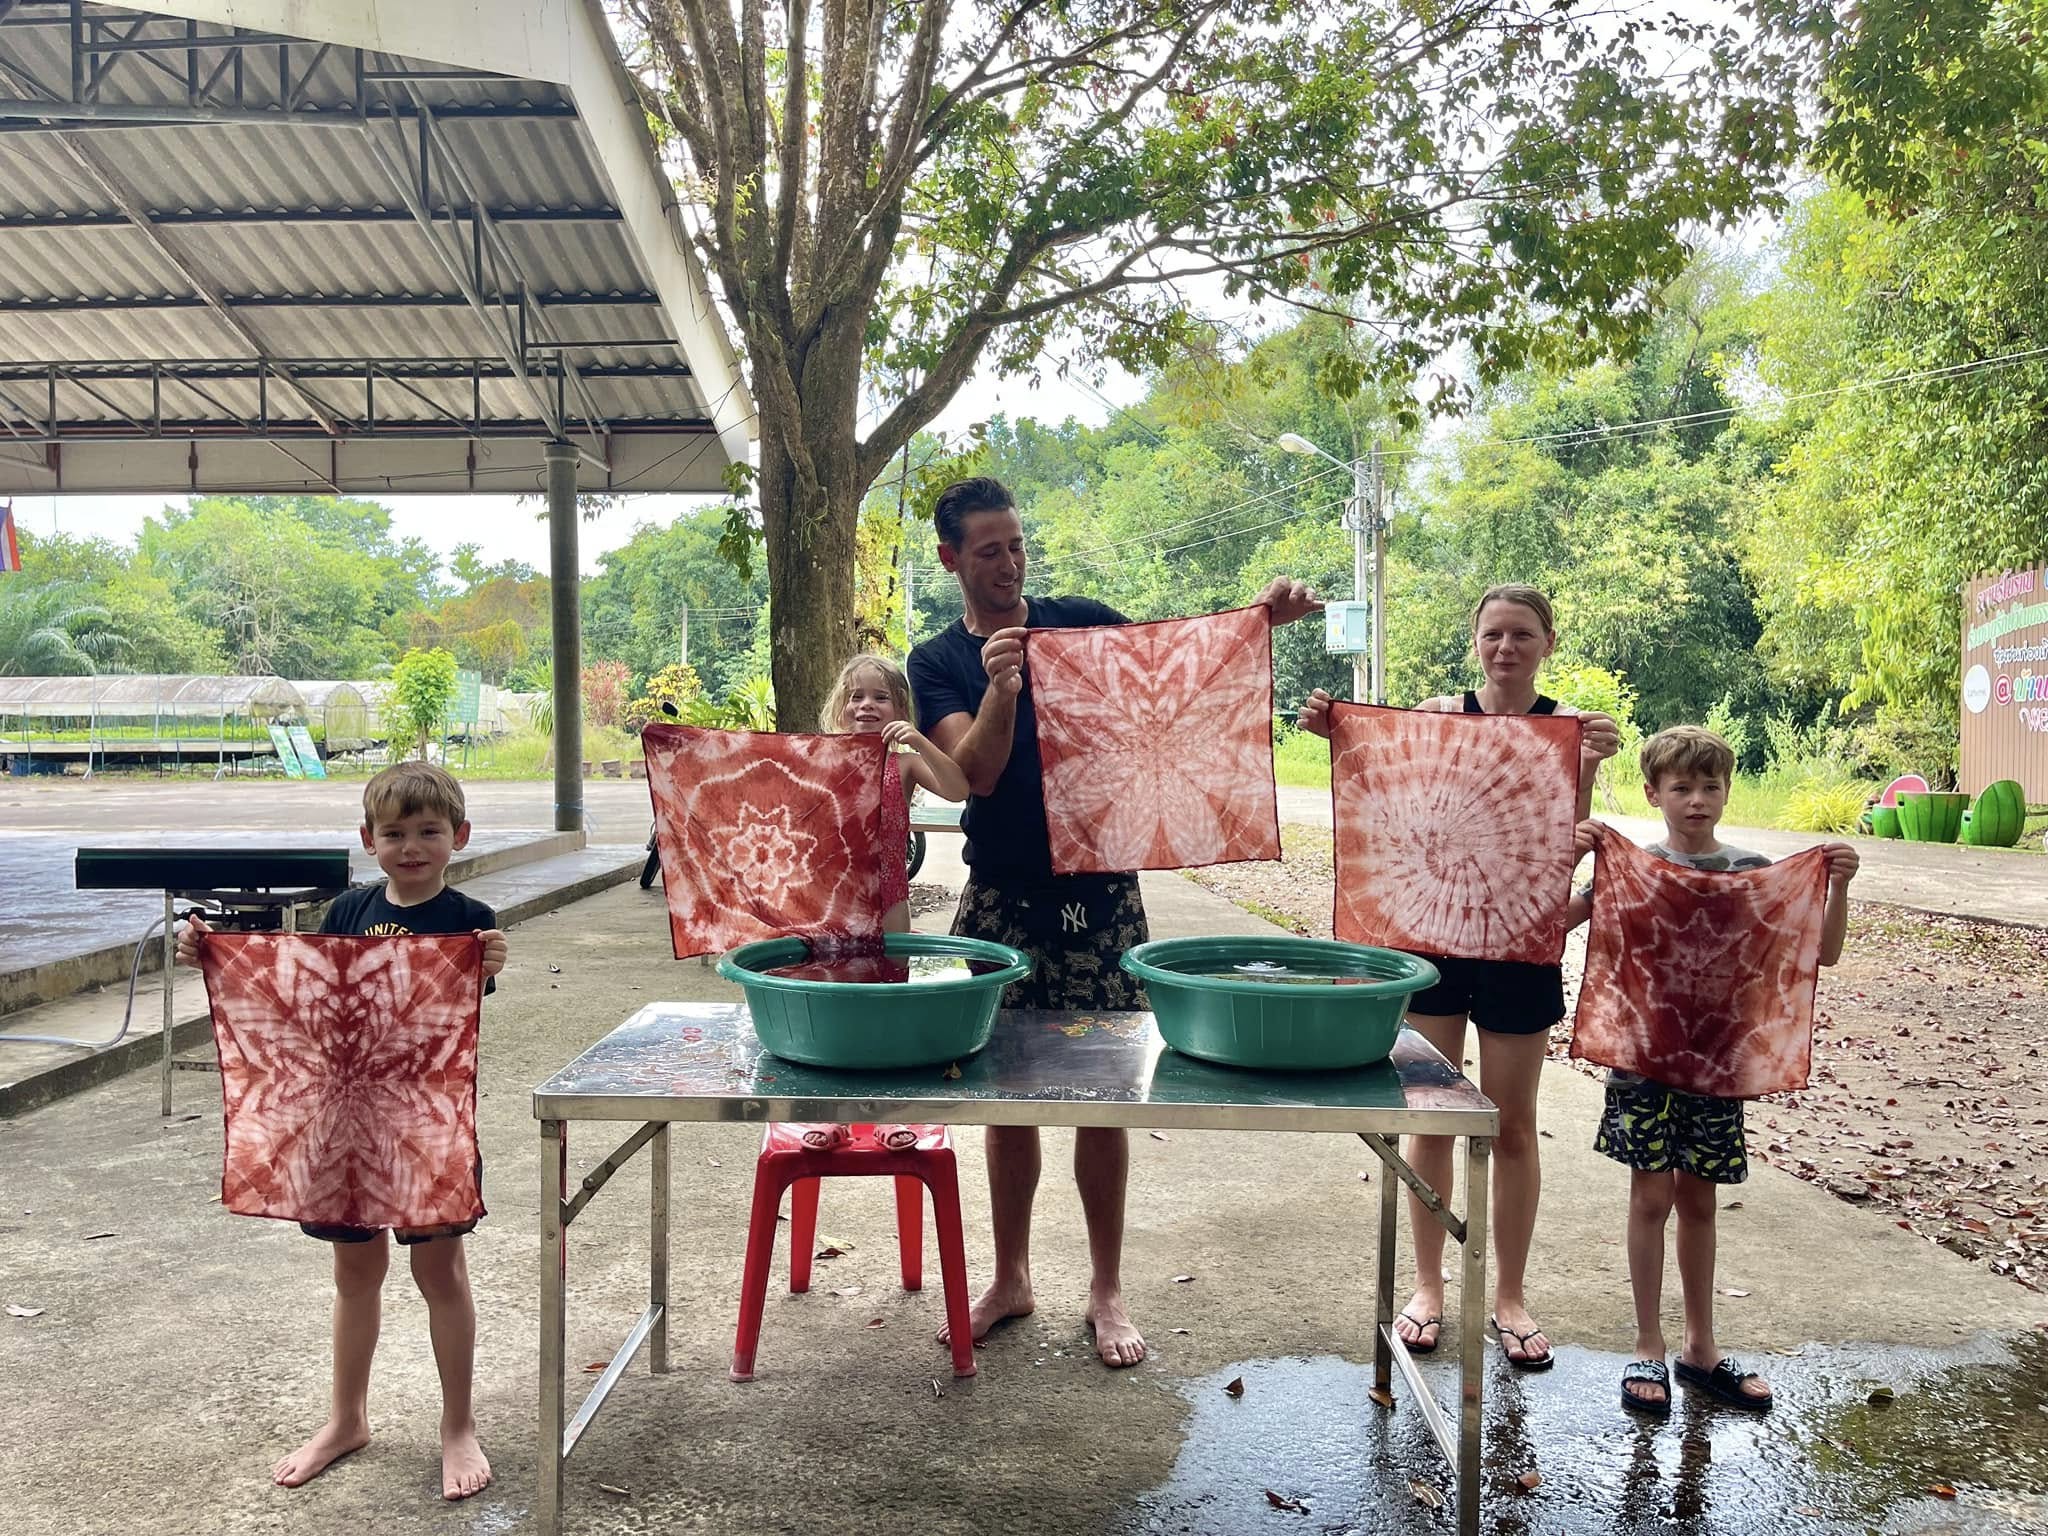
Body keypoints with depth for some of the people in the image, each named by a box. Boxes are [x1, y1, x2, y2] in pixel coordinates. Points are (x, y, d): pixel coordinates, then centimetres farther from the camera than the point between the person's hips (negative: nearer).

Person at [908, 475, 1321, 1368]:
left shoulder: (1082, 623, 5)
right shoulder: (938, 663, 3)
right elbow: (975, 772, -11)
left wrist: (1262, 621, -9)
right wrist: (1000, 688, -28)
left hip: (1100, 893, 0)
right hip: (1001, 901, 1)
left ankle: (1107, 1289, 18)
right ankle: (1011, 1278, 25)